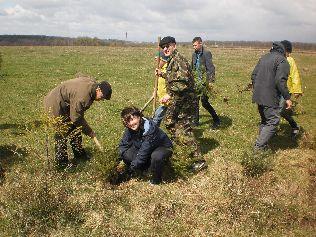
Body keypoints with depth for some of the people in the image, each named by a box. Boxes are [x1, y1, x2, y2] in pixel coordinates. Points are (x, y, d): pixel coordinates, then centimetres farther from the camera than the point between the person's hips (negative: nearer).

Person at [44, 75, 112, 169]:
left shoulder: (93, 83, -8)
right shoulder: (83, 96, -35)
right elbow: (77, 118, -26)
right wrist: (89, 131, -15)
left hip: (65, 103, 10)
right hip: (55, 104, -10)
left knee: (75, 129, 14)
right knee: (63, 133, -6)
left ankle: (79, 154, 28)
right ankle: (61, 163, 6)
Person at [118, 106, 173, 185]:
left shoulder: (150, 129, -36)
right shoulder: (129, 130, -13)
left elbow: (143, 152, -35)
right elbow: (122, 145, -5)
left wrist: (132, 167, -31)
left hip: (163, 148, -6)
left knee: (156, 156, -41)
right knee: (125, 153, -15)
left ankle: (156, 180, -11)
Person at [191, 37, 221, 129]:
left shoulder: (206, 53, -11)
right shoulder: (194, 54, 11)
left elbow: (211, 68, -15)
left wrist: (211, 81, -21)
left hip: (204, 81, -7)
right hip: (196, 81, 7)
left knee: (204, 102, -8)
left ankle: (217, 120, 7)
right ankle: (195, 121, 20)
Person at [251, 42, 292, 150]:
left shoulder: (263, 58, 14)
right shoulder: (282, 60, -10)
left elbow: (253, 75, 16)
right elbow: (280, 81, -19)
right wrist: (287, 98, -14)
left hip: (258, 96, 8)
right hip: (270, 98, -8)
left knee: (264, 120, 20)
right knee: (273, 122, -2)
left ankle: (262, 143, 26)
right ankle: (259, 146, -6)